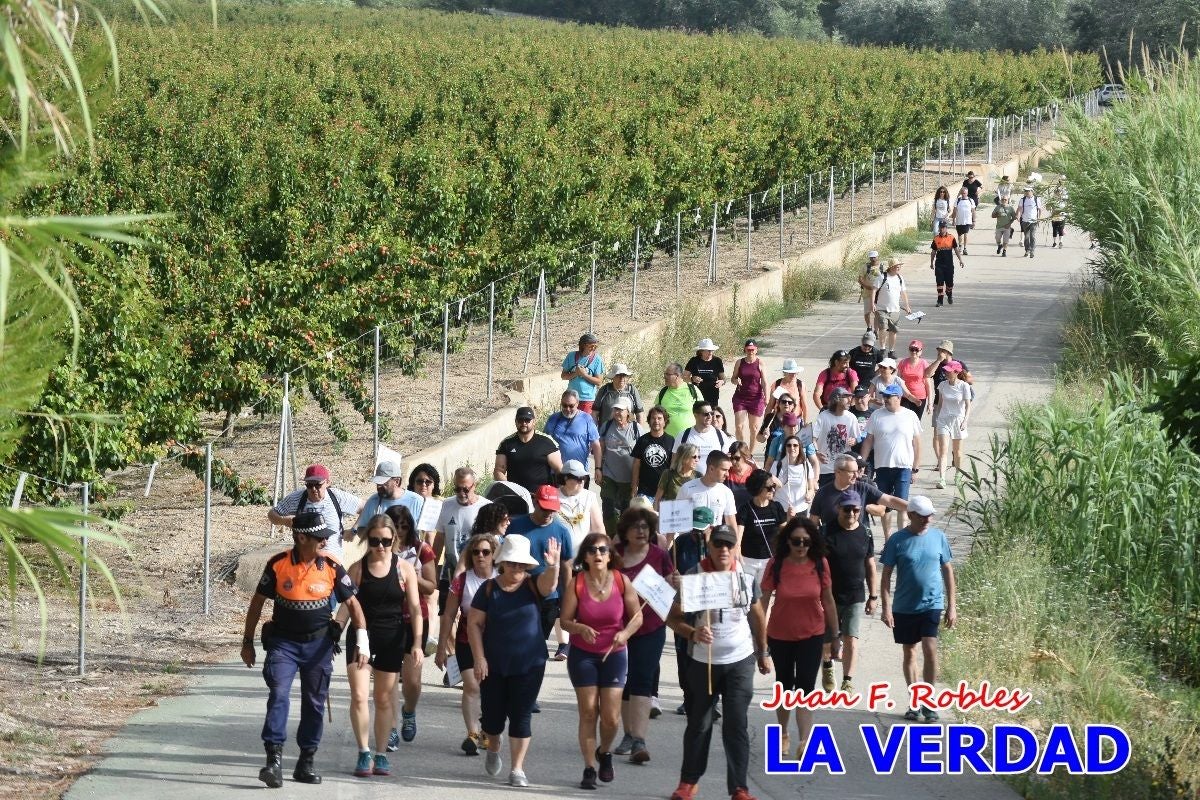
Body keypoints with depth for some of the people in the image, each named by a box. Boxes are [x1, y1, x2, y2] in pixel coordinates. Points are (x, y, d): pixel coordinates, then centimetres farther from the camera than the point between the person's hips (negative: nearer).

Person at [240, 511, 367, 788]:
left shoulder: (331, 567, -6)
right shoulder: (278, 565, -9)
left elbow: (352, 603, 2)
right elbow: (257, 602, 3)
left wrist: (362, 641, -7)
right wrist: (247, 642, 6)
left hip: (318, 643, 2)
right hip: (283, 642, -2)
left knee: (314, 703, 8)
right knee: (278, 695, -19)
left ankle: (306, 762, 20)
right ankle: (274, 760, -21)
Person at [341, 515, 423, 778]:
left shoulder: (404, 568, -1)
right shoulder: (358, 568, -1)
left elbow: (415, 608, -1)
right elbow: (346, 605, 3)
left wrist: (417, 643, -8)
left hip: (392, 640, 0)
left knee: (384, 699, 9)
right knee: (359, 695, -11)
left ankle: (381, 755, 18)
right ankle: (364, 753, -3)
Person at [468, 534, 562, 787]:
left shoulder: (533, 585, -3)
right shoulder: (489, 589, -2)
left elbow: (549, 584, -26)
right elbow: (474, 623, -1)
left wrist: (553, 566, -48)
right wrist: (479, 658, -9)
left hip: (529, 665, -1)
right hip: (494, 665, 1)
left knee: (521, 717, -1)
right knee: (493, 715, 9)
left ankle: (518, 770, 4)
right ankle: (493, 750, 40)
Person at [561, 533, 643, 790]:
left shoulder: (622, 582, -8)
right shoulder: (576, 584, -10)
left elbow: (637, 616, -2)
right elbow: (565, 621, -7)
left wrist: (625, 633, -21)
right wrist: (581, 629, -28)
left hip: (613, 654, 0)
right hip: (583, 655, 0)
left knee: (611, 717, -3)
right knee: (588, 712, 0)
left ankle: (604, 752, 28)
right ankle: (589, 768, 9)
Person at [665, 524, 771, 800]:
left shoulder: (746, 579, 0)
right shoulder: (693, 578, -8)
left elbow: (757, 617, 15)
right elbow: (673, 617, -8)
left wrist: (763, 653, 20)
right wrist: (693, 634, -26)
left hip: (740, 662, 1)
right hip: (702, 661, -1)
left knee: (737, 725, -3)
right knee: (699, 723, 10)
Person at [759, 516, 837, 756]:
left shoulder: (820, 564, -9)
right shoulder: (776, 564, -13)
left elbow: (828, 601, 0)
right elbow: (764, 601, -7)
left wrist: (835, 635, 5)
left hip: (812, 636, 0)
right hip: (780, 636, 1)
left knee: (805, 687, -8)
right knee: (784, 684, 15)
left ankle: (804, 741, -14)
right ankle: (783, 734, 33)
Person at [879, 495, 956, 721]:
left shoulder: (938, 537, 1)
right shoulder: (897, 541, -5)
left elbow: (948, 571, 8)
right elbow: (886, 576, -2)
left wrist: (952, 606, 6)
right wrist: (886, 608, -8)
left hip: (932, 604, 0)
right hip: (904, 607, 0)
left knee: (930, 649, -13)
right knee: (909, 653, 10)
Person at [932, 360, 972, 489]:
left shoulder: (964, 386, -9)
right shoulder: (943, 385, 0)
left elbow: (968, 405, -10)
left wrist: (965, 421, -23)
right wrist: (936, 421, 13)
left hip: (958, 419, -2)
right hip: (944, 419, 2)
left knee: (957, 450, 12)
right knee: (942, 450, -11)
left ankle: (958, 474, 32)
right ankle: (941, 479, -19)